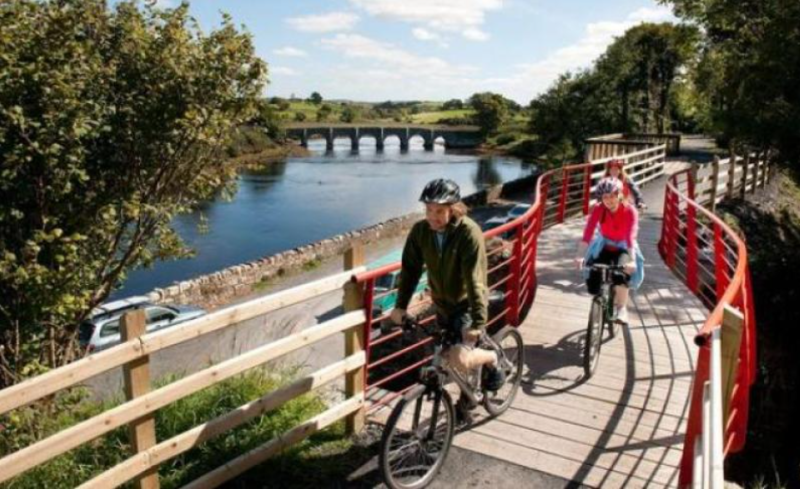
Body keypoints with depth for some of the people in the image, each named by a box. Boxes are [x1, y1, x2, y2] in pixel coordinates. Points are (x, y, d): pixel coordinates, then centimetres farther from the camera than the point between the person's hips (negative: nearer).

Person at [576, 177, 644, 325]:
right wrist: (580, 255, -42)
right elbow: (588, 232, -31)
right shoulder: (598, 209, -22)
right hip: (604, 245, 2)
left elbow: (631, 236, -37)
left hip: (623, 247, -2)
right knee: (593, 276, -17)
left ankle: (621, 308, -17)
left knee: (622, 271, -29)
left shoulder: (630, 211, -27)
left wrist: (631, 259, -50)